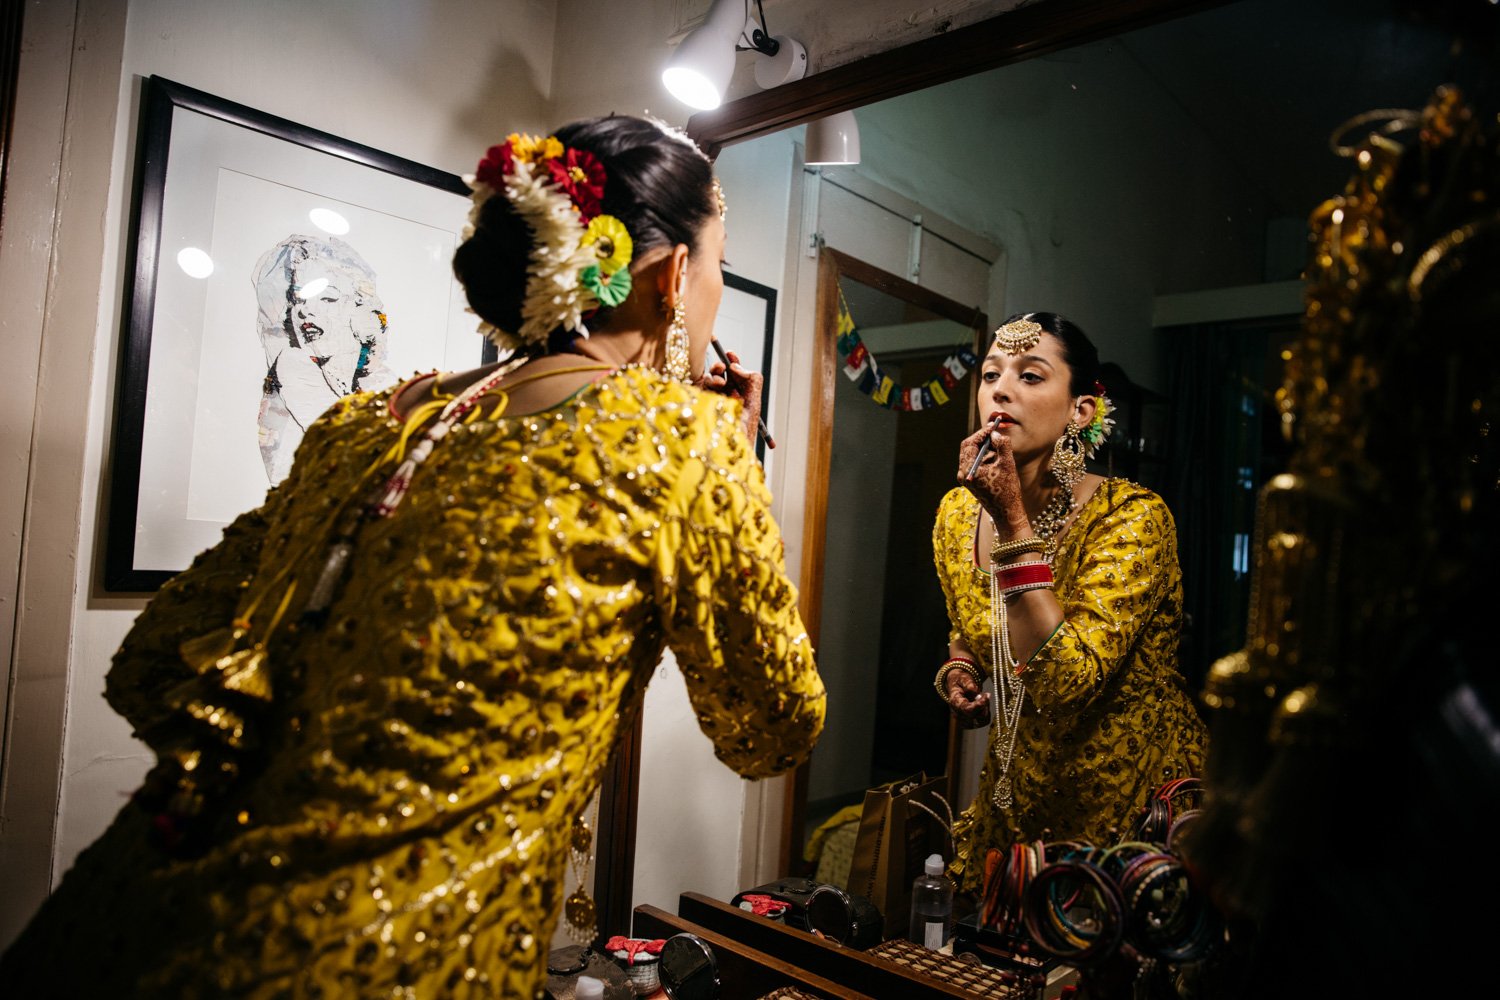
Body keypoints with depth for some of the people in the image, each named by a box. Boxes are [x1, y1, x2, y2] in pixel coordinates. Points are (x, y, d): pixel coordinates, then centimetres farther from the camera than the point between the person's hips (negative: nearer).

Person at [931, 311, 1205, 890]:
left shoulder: (1133, 517, -21)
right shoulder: (957, 514, -4)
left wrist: (1014, 523, -32)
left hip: (1131, 798, -5)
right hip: (1017, 792, 5)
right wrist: (957, 669, -6)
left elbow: (1063, 681, -32)